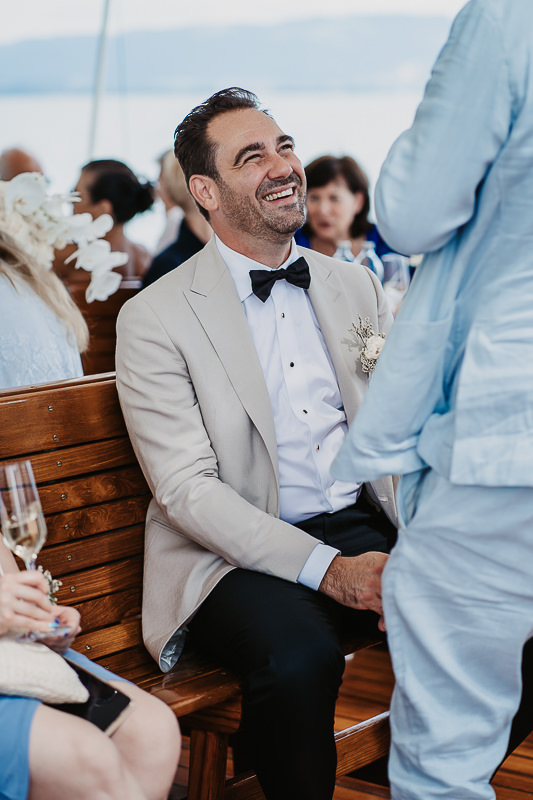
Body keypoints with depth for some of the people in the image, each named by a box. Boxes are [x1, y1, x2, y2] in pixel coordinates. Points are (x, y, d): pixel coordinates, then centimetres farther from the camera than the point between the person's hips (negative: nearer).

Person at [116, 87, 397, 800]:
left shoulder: (355, 286, 13)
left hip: (366, 526, 5)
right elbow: (188, 490, -10)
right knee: (300, 659, -36)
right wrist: (327, 569, -21)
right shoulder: (155, 319, -4)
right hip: (236, 554, -5)